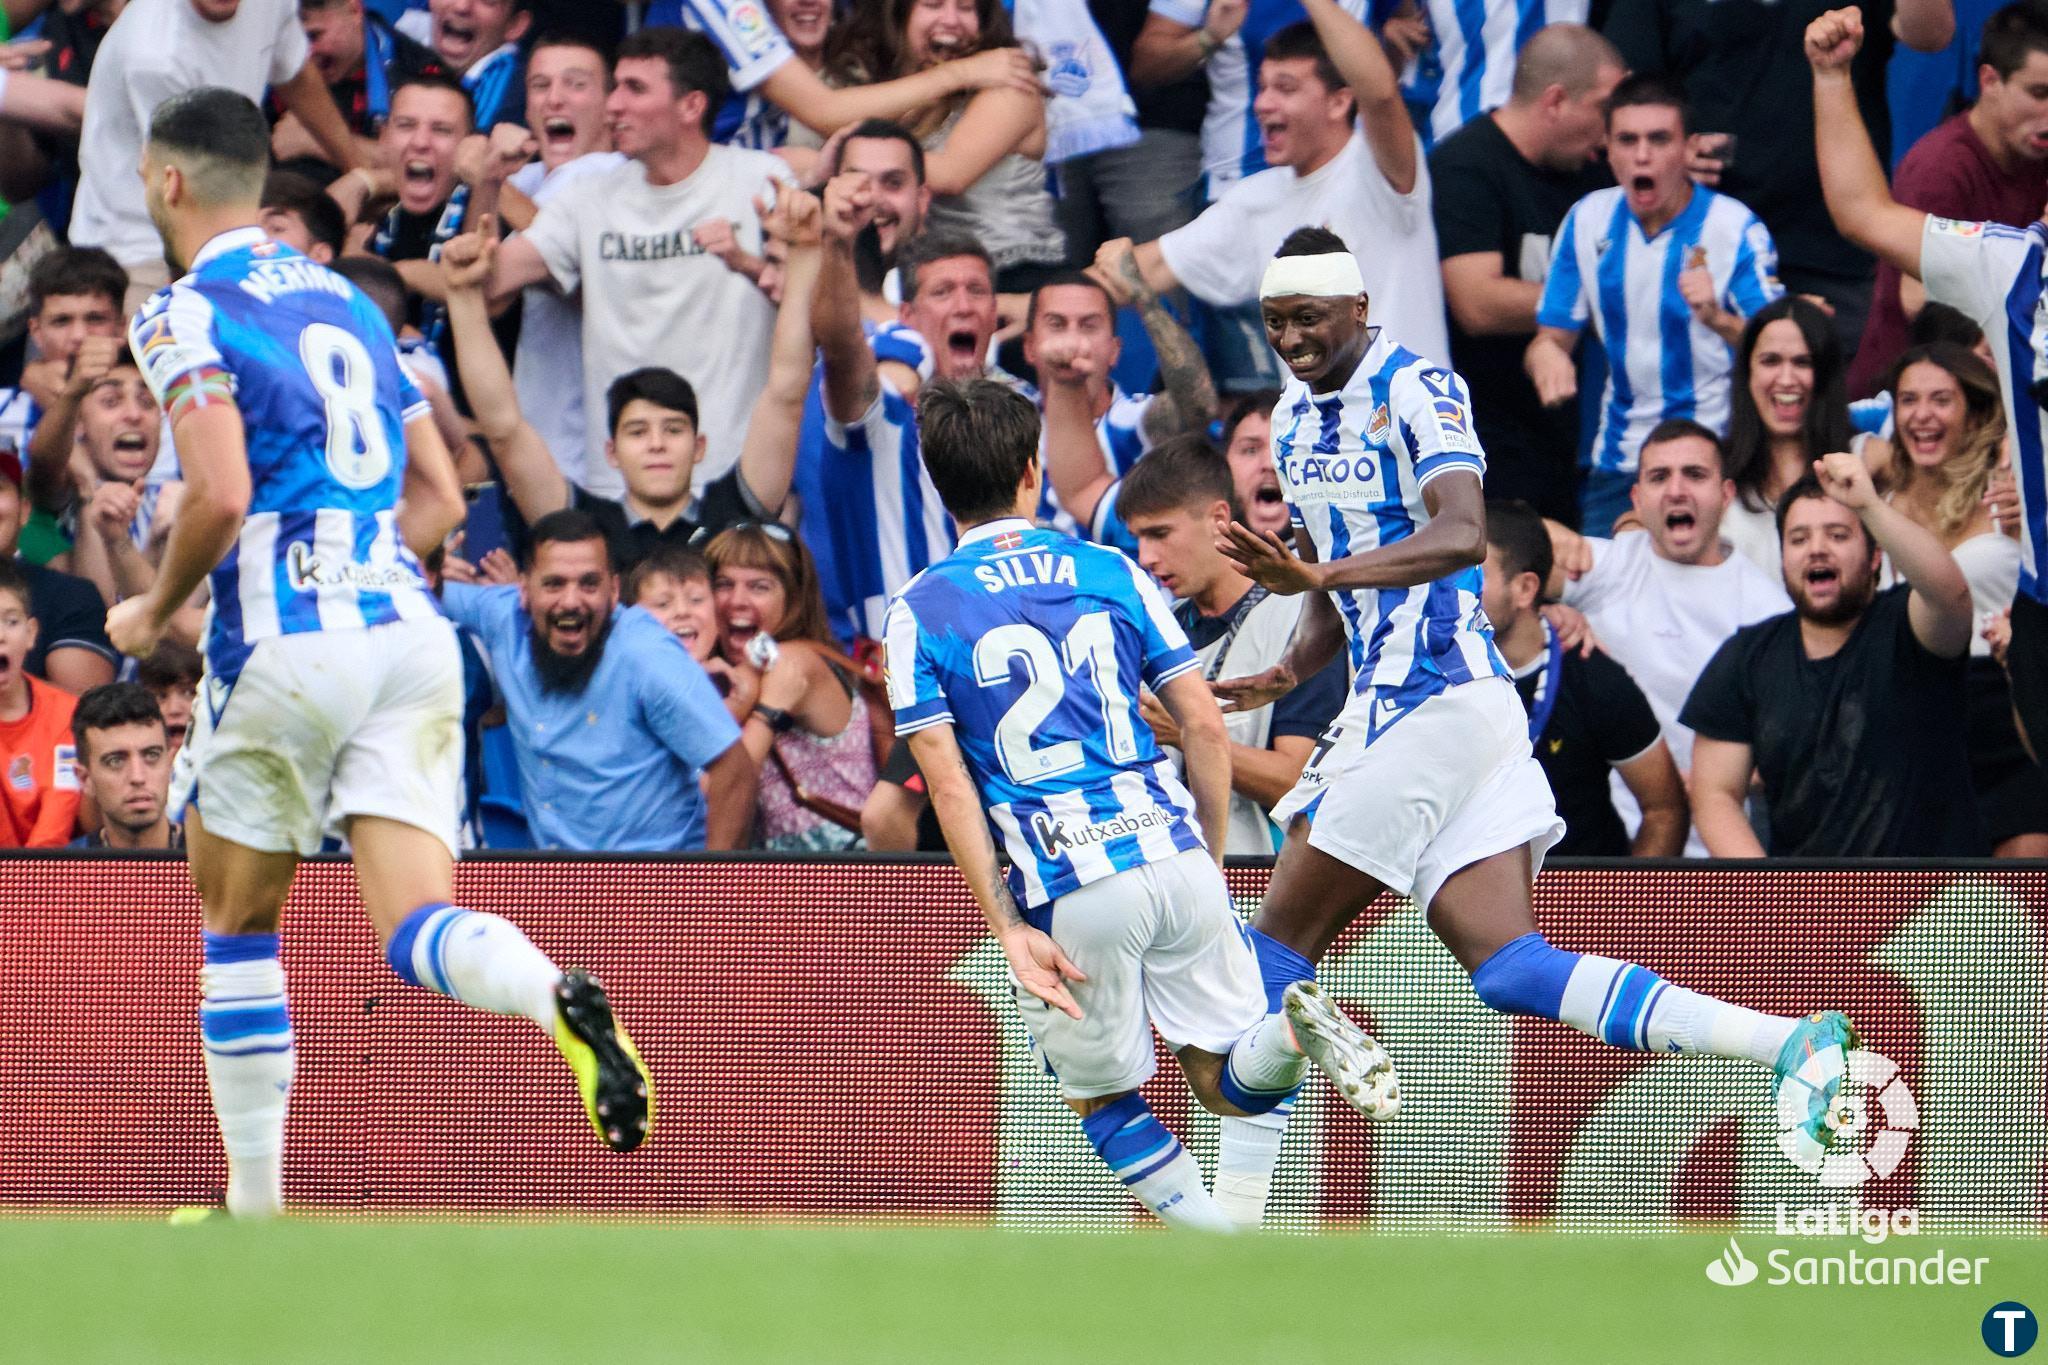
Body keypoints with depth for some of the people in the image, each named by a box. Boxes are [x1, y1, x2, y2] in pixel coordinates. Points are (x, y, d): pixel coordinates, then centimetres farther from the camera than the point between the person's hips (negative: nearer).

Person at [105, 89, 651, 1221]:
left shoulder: (185, 316, -3)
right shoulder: (347, 302, 20)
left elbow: (221, 498, -16)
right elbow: (440, 499, 20)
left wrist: (154, 611, 0)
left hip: (287, 648, -5)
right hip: (411, 632, 5)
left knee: (236, 924, 13)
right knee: (415, 928, -4)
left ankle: (255, 1202, 16)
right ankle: (560, 1001, -36)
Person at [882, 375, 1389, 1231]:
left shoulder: (919, 614, 3)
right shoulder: (1111, 573, 12)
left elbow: (949, 786, -4)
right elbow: (1205, 725, 8)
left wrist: (1008, 930, -5)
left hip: (1068, 891, -2)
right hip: (1173, 850, 3)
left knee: (1102, 1101, 17)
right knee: (1228, 1087, 12)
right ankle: (1296, 1030, -22)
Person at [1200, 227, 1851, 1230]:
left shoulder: (1416, 391, -8)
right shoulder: (1295, 424, 19)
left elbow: (1463, 535, -25)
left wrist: (1318, 574, -35)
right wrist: (1289, 673, 9)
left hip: (1437, 704, -9)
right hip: (1385, 708, 9)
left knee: (1280, 943, -4)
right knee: (1510, 968, -5)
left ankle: (1234, 1205, 0)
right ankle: (1791, 1047, -13)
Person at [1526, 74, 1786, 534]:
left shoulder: (1736, 229, -9)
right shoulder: (1589, 220, 4)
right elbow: (1551, 337, 7)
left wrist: (1719, 321, -36)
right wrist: (1546, 357, -18)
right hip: (1619, 457, 4)